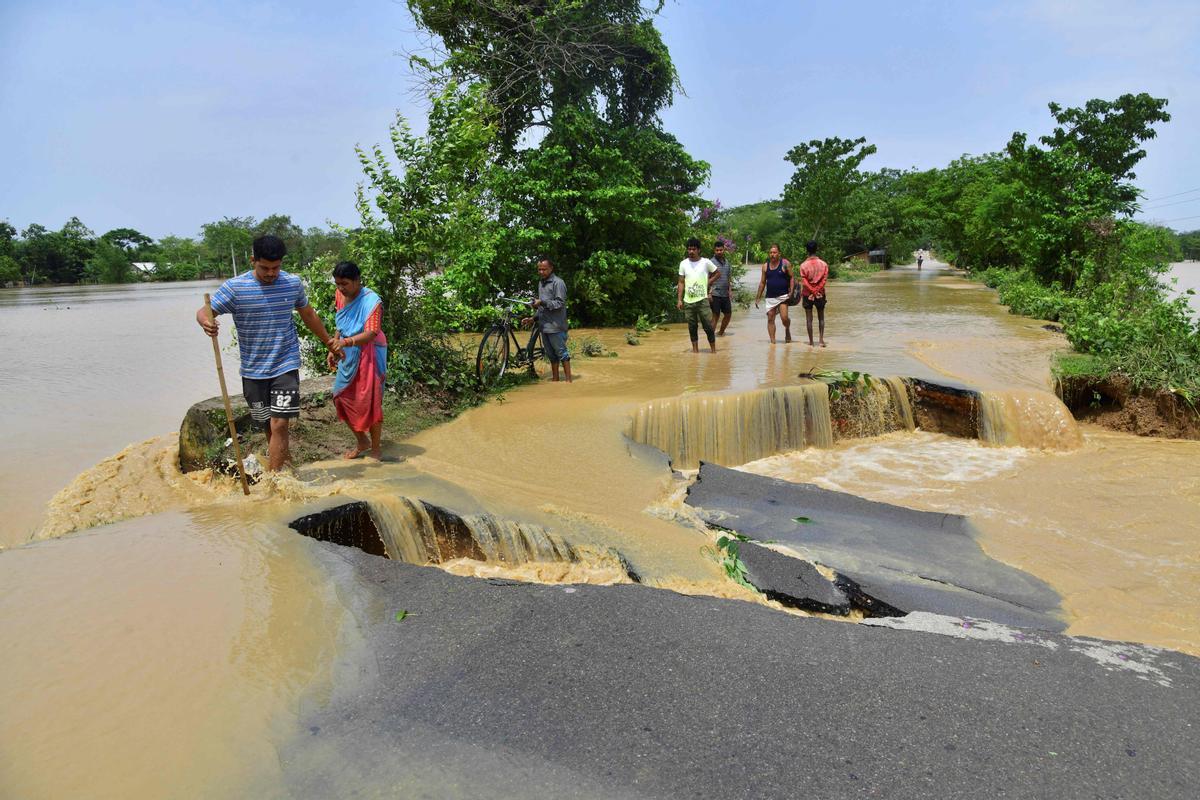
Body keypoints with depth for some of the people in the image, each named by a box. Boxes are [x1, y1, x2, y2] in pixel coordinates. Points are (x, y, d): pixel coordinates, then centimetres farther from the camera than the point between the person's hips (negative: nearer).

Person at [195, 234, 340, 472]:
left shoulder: (293, 283, -1)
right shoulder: (234, 287, -8)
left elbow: (308, 315, 16)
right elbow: (205, 312, -10)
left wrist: (328, 340, 25)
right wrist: (206, 322, -35)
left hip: (285, 365, -1)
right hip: (253, 370, 1)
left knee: (279, 424, -10)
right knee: (267, 423, 13)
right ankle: (282, 457, 37)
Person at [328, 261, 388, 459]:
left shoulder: (371, 301, -20)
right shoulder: (339, 295, 2)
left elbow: (371, 333, -29)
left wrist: (345, 342, -43)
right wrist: (333, 349, 7)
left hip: (368, 356, -7)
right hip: (348, 356, 7)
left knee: (369, 402, -1)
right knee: (342, 398, 10)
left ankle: (375, 449, 16)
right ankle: (362, 442, 29)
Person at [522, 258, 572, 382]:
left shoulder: (558, 282, -8)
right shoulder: (541, 283, 19)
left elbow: (560, 303, -17)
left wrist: (542, 302, -24)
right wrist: (533, 319, 16)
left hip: (556, 326, -8)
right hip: (544, 325, 8)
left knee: (561, 352, -4)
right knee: (551, 354, 13)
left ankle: (568, 380, 1)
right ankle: (555, 379, 20)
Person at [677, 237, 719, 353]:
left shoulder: (706, 262, -1)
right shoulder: (683, 264, 5)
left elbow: (717, 273, 12)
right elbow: (681, 282, 6)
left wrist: (708, 283, 0)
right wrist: (679, 300, 1)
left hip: (702, 300, -2)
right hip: (688, 301, 2)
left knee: (708, 326, -2)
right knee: (692, 327, 7)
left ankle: (713, 350, 9)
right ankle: (695, 350, 17)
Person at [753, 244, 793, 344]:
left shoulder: (785, 263, -1)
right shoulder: (765, 266, 9)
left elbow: (792, 277, -1)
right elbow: (762, 282, 15)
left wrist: (791, 291, -13)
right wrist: (758, 297, 12)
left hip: (783, 296, -4)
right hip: (770, 297, 4)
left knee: (784, 317, -14)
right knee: (770, 319, 0)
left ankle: (787, 330, 18)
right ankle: (772, 341, 6)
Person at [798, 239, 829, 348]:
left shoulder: (803, 265, -9)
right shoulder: (823, 264, -4)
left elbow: (803, 282, -10)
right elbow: (824, 280, -7)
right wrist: (816, 291, -5)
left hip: (807, 294, -1)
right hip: (820, 294, 1)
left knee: (809, 318, 5)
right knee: (821, 318, 12)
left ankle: (811, 342, 7)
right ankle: (821, 340, 5)